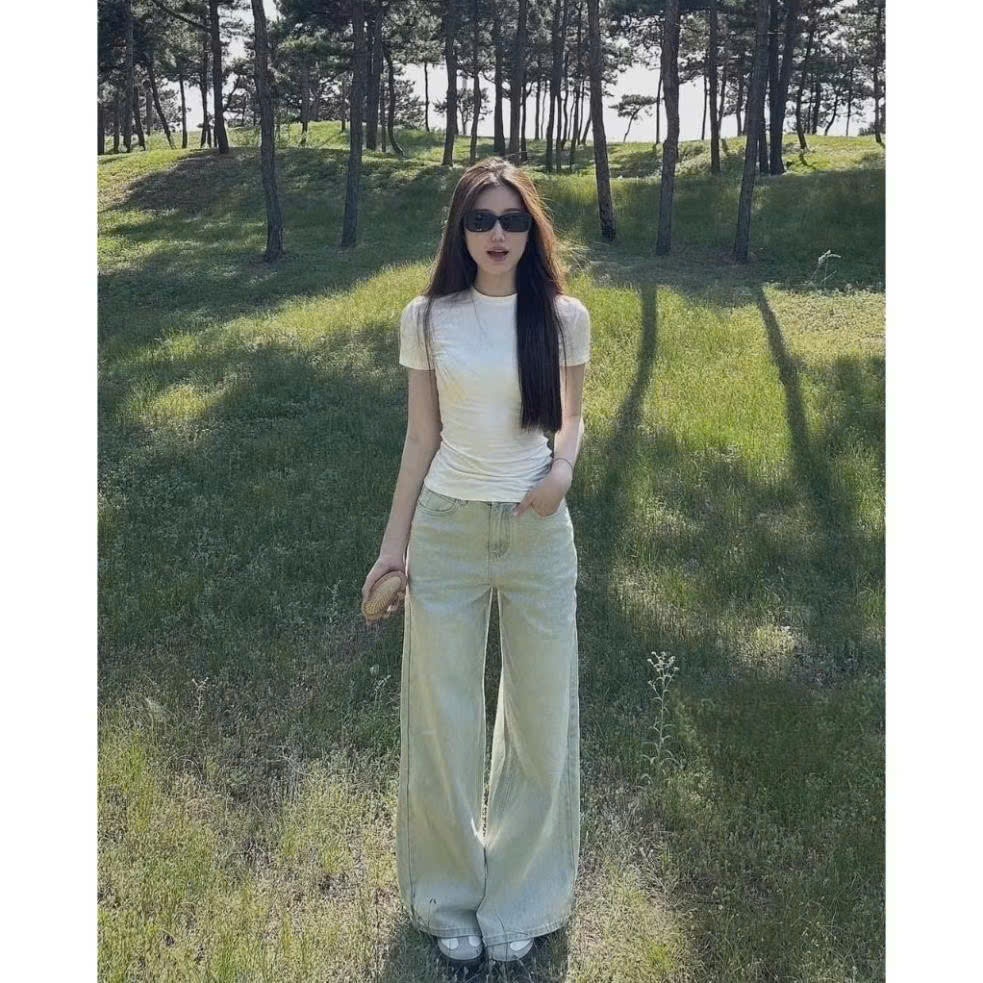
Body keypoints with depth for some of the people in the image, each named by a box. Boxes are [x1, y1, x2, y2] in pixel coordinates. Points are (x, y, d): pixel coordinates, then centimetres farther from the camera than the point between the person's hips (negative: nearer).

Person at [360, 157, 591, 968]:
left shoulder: (564, 317, -1)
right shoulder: (428, 318, -1)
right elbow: (422, 437, 4)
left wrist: (563, 468, -11)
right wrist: (394, 542, 2)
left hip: (539, 537, 1)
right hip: (446, 533, 0)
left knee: (540, 721, 10)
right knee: (443, 723, 9)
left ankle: (521, 900, 33)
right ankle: (450, 897, 32)